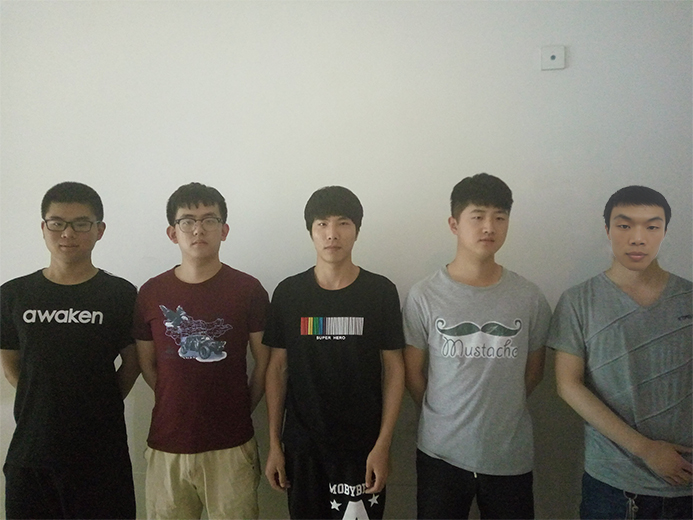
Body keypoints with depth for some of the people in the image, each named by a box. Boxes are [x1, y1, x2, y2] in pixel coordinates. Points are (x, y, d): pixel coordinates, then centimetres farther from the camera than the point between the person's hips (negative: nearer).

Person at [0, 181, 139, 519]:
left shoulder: (120, 294, -4)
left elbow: (132, 363, 2)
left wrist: (100, 405, -2)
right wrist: (44, 404, 4)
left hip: (102, 452, -2)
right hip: (31, 450, 2)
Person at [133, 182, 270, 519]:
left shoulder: (248, 289, -5)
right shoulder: (151, 293, 1)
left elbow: (264, 362, 1)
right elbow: (146, 365, 9)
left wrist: (240, 412, 5)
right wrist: (178, 408, 7)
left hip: (231, 446, -2)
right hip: (166, 444, 2)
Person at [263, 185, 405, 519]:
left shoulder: (381, 291, -5)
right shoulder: (288, 292, -2)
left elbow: (393, 369, -3)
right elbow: (277, 368, 2)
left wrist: (382, 445, -7)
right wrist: (274, 444, 1)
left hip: (362, 445, -1)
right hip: (301, 445, 1)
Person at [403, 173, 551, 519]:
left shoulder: (529, 298, -3)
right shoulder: (424, 296, -8)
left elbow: (533, 372, 8)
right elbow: (413, 374, 0)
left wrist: (500, 413, 11)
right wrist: (443, 418, 8)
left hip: (511, 455, 2)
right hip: (441, 452, -1)